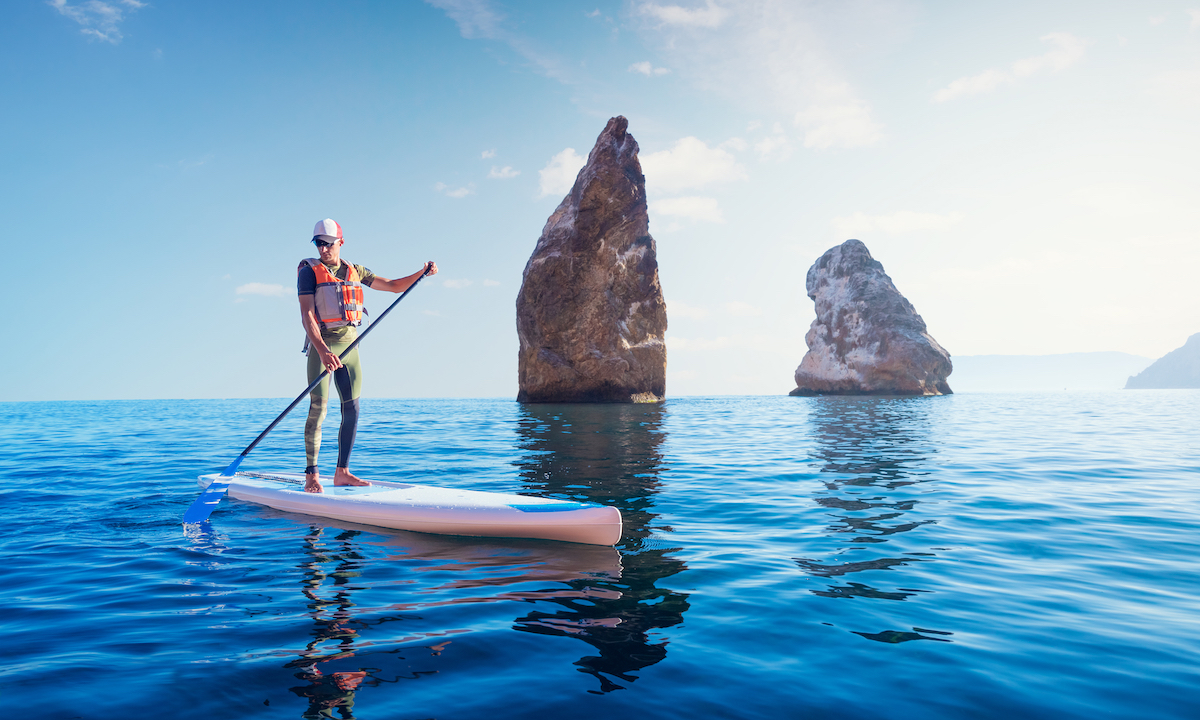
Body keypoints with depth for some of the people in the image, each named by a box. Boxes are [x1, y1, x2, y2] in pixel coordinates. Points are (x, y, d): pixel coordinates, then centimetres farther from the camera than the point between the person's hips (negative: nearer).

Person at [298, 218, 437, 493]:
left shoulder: (354, 271, 11)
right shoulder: (309, 271, -4)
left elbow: (394, 286, 17)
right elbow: (307, 316, -14)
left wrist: (422, 273, 1)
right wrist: (323, 351, -27)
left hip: (349, 345, 5)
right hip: (322, 344, -5)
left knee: (351, 409, 3)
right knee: (318, 407, -9)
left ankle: (342, 473, 12)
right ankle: (311, 474, -2)